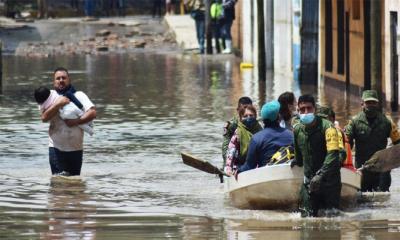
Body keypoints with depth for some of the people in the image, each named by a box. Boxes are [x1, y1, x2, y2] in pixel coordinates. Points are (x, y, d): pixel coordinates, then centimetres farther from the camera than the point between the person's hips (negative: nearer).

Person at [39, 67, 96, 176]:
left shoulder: (79, 96, 2)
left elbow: (92, 113, -10)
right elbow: (44, 117, -11)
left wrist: (76, 121, -20)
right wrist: (58, 104, -19)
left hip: (76, 148, 1)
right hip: (56, 148, -1)